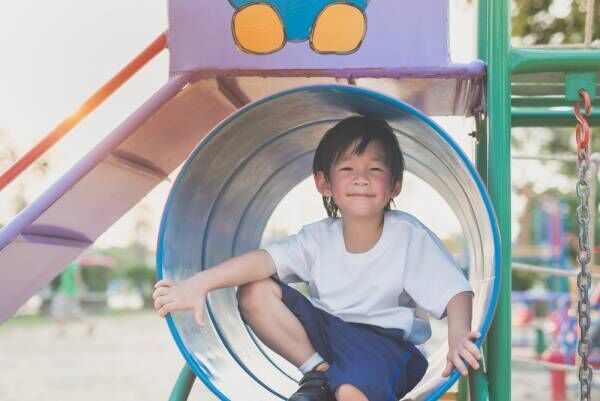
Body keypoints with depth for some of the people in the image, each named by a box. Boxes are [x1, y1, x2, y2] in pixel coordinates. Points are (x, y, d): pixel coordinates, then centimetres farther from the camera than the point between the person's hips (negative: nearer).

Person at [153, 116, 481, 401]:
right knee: (254, 292, -15)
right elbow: (264, 260, -20)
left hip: (381, 339, -4)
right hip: (324, 329, 5)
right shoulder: (319, 237, -5)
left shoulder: (410, 236, -12)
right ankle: (317, 372, -7)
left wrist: (457, 339, -40)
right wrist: (198, 284, -36)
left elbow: (456, 292, -17)